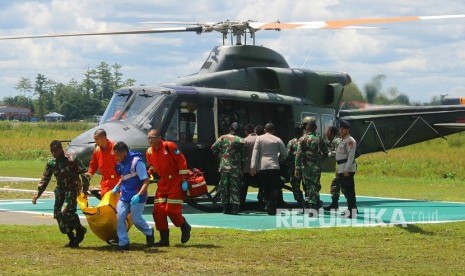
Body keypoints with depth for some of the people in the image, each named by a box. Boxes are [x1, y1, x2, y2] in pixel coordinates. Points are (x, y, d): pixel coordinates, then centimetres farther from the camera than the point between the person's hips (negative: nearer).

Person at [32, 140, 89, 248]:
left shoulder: (72, 160, -11)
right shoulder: (51, 163, 6)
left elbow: (84, 173, -8)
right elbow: (45, 179, 13)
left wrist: (85, 189, -11)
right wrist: (38, 193, 6)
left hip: (72, 189, -6)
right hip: (60, 190, 6)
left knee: (66, 211, -24)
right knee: (58, 214, -2)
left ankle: (80, 229, 2)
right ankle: (72, 240, 9)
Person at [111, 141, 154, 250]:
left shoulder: (136, 162, -18)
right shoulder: (121, 163, 6)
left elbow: (146, 181, -20)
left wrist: (138, 195, -29)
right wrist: (117, 186, 9)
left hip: (136, 197, -7)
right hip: (124, 196, 7)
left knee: (136, 219, -4)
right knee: (120, 217, -6)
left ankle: (149, 233, 26)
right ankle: (123, 243, 0)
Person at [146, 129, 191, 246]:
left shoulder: (169, 146, -15)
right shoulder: (149, 152, 5)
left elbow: (181, 161, -14)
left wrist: (184, 180, -15)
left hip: (176, 182, -7)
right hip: (163, 183, 7)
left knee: (172, 210, -11)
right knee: (158, 211, 0)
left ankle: (185, 228, 18)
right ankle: (164, 239, 8)